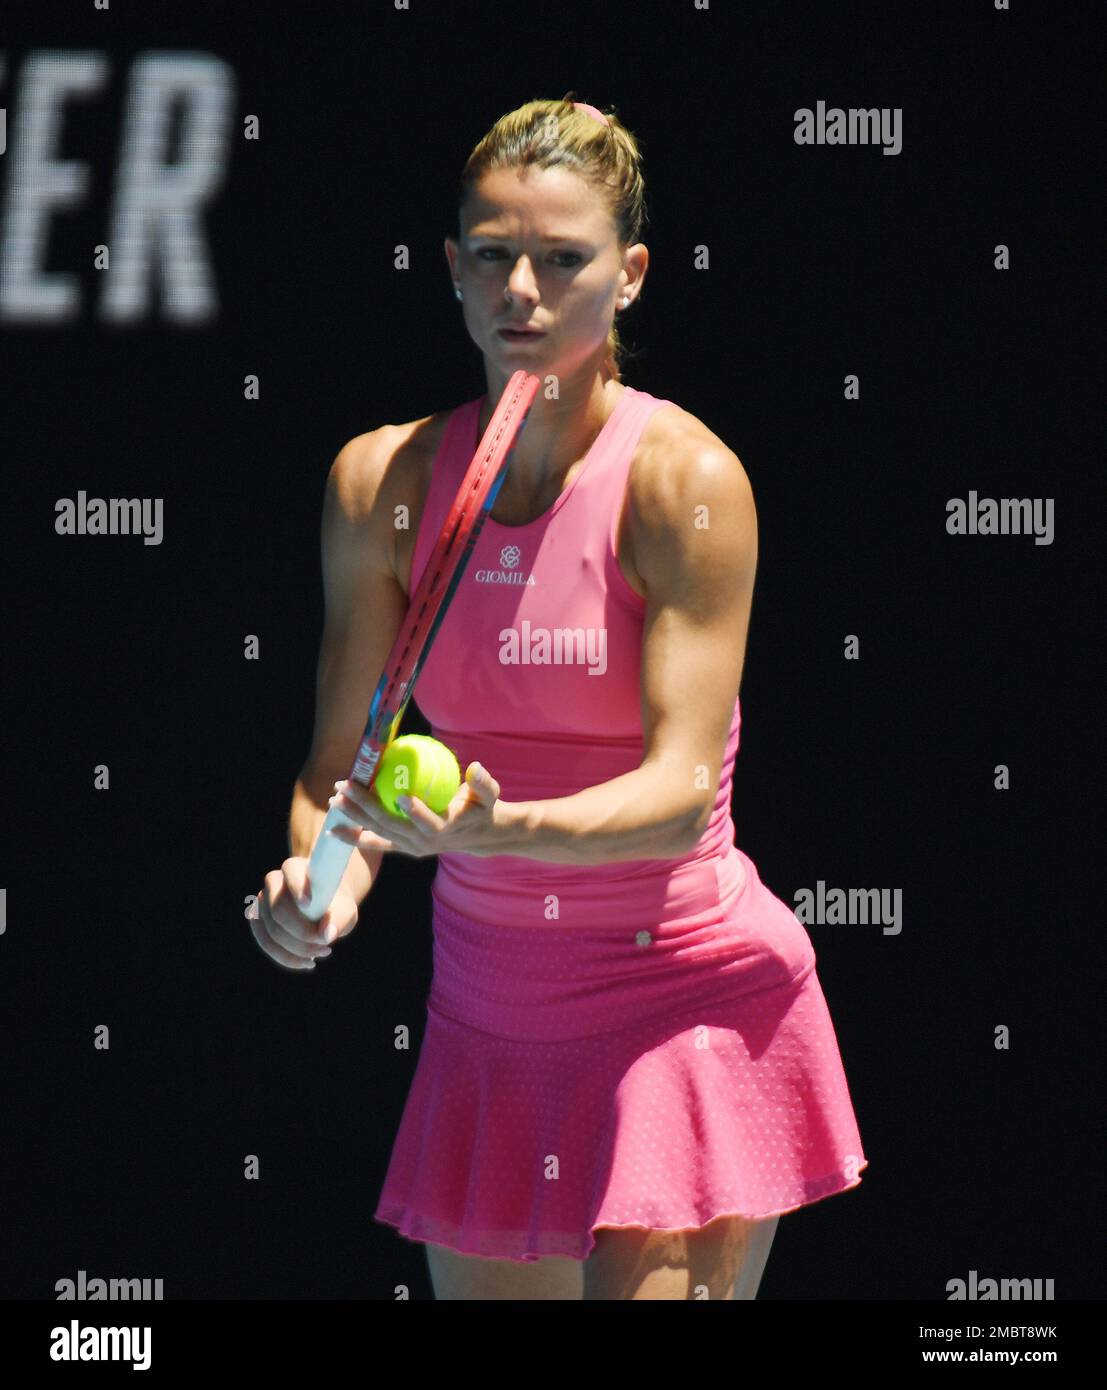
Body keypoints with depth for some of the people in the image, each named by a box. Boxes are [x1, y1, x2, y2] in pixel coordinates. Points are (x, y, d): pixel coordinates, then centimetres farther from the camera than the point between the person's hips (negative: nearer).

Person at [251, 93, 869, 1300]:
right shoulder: (382, 483, 0)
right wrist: (324, 881, -17)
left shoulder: (685, 480, -13)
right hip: (488, 1011, 5)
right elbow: (336, 766, 4)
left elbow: (683, 793, -21)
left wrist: (497, 828, -37)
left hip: (688, 1004, -4)